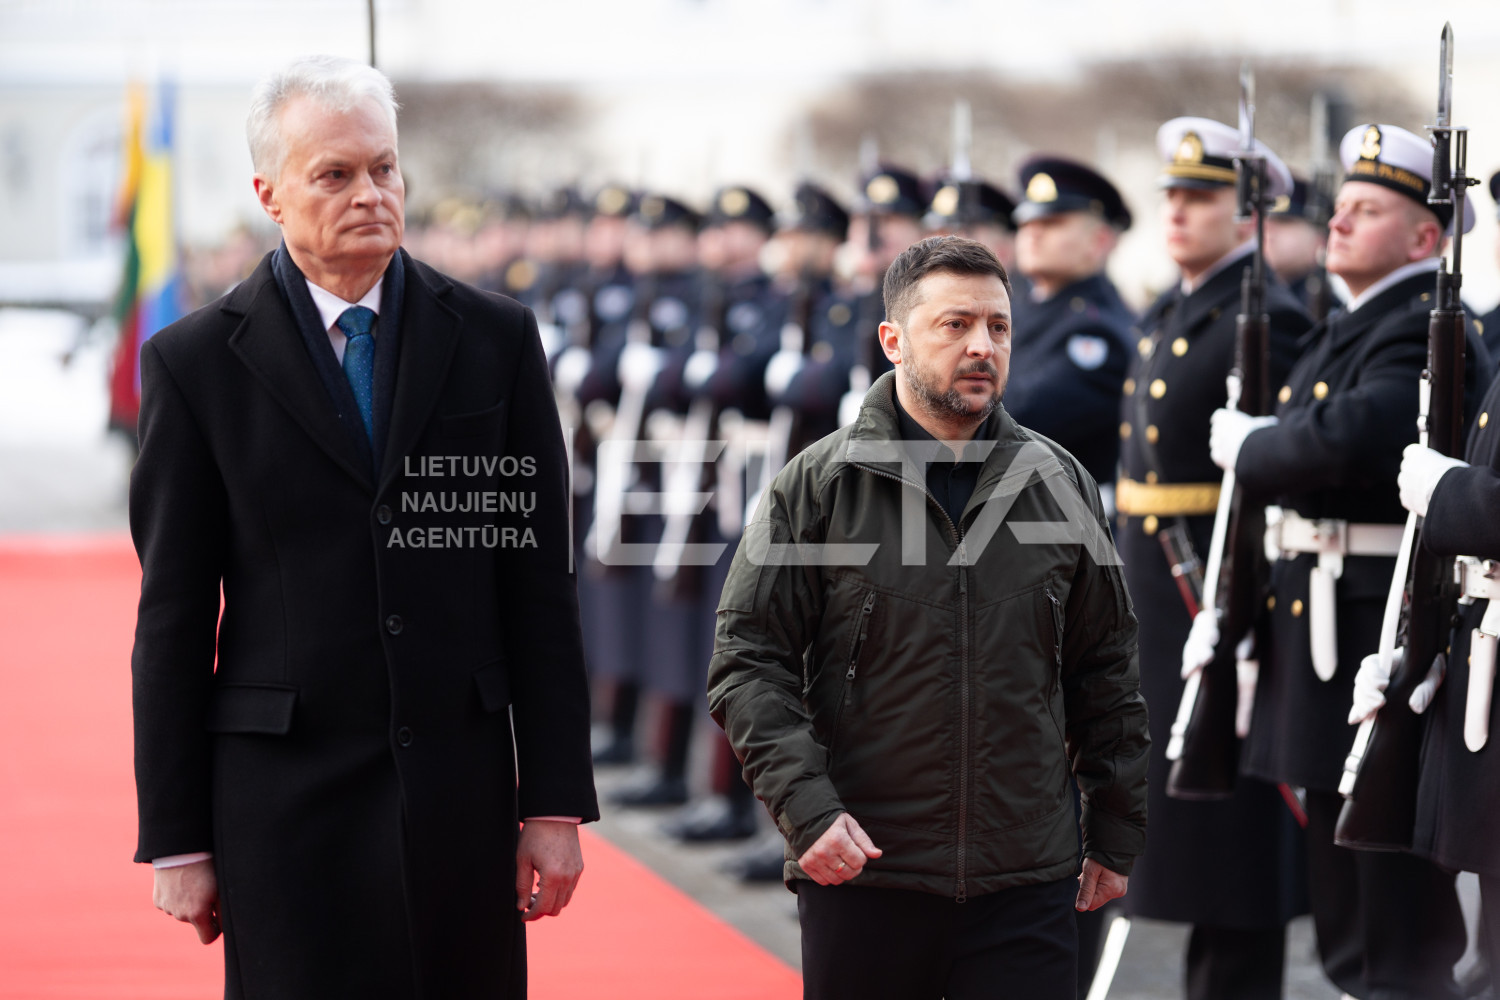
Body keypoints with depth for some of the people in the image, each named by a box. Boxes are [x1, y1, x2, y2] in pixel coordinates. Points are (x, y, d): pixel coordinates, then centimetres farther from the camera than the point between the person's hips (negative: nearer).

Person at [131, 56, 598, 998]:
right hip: (284, 799, -2)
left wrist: (556, 801, 1)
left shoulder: (495, 339, 6)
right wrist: (176, 840, -1)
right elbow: (173, 616, 1)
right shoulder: (199, 362, 0)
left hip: (461, 786, 2)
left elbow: (539, 583, 6)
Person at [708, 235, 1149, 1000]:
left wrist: (1117, 834, 14)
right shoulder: (818, 486, -1)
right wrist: (806, 808, -15)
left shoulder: (1060, 485, 8)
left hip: (1029, 884, 1)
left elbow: (1106, 672, 15)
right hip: (861, 877, -1)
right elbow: (747, 666, -3)